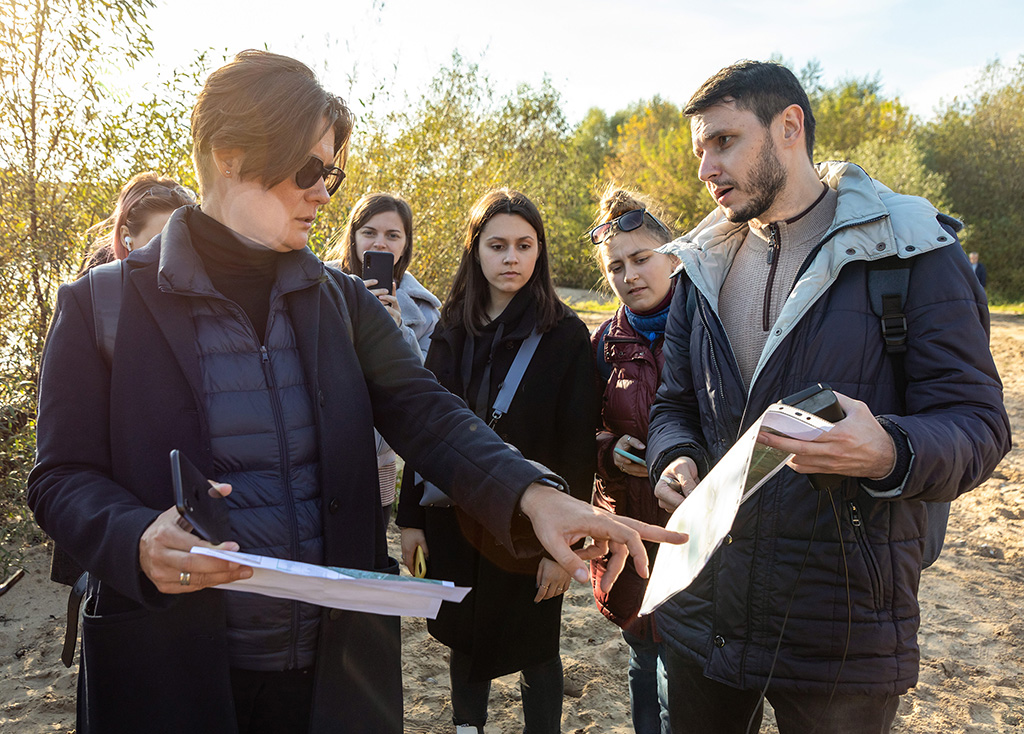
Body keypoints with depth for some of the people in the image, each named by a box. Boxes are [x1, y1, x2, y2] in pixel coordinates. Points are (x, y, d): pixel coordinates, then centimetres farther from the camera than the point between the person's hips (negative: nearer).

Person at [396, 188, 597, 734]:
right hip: (455, 522, 4)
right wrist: (411, 517, 3)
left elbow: (578, 447, -10)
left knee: (534, 652, 11)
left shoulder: (565, 335, -8)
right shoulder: (452, 330, 4)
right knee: (464, 639, 18)